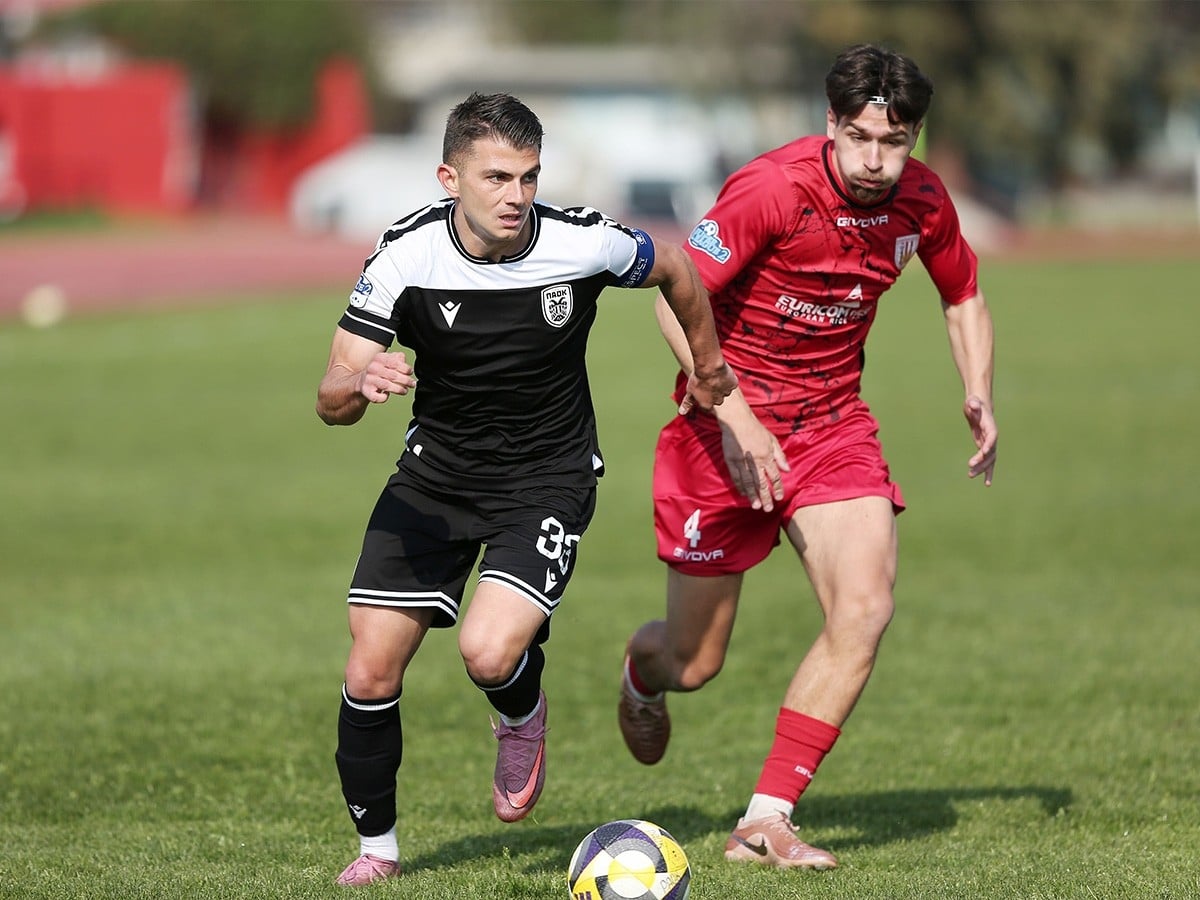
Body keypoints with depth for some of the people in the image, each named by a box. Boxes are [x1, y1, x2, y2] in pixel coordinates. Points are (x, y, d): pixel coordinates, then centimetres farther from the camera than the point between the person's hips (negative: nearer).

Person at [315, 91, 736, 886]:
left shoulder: (583, 245, -19)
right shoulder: (407, 255, -16)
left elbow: (673, 269, 5)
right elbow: (331, 404, -13)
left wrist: (707, 365, 21)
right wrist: (362, 383, -37)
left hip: (548, 478, -2)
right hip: (437, 472, 2)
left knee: (489, 652, -25)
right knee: (371, 673, -4)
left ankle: (522, 719, 12)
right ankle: (378, 849, 19)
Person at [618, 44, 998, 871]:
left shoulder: (924, 202, -5)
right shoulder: (770, 189, -22)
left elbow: (963, 295, 14)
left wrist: (978, 395, -3)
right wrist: (736, 418, -28)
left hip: (833, 423, 4)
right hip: (730, 424, -4)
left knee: (865, 610, -19)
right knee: (694, 665, 4)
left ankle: (766, 822, -13)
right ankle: (644, 672, 46)